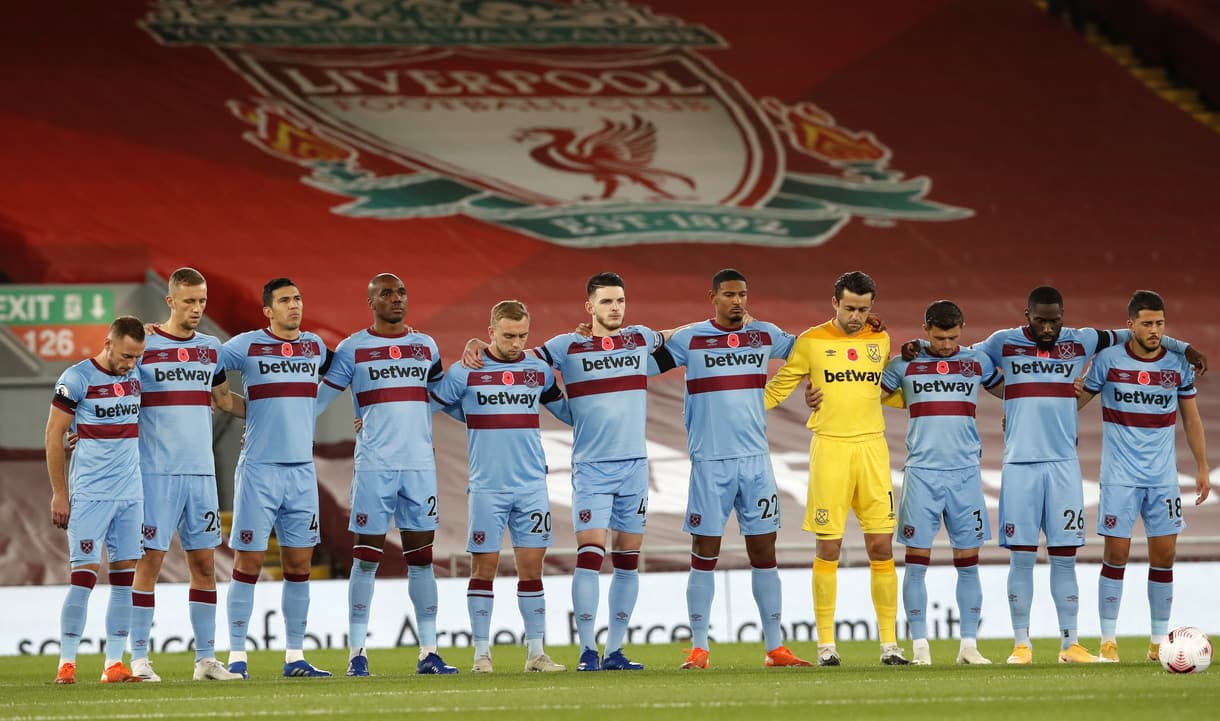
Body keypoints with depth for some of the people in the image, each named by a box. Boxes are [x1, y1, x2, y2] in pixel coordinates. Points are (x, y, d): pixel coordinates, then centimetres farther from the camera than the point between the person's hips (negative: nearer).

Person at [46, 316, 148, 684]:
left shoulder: (136, 376, 8)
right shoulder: (77, 378, -8)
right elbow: (54, 435, -5)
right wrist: (59, 493, -6)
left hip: (131, 493, 6)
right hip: (90, 494, -6)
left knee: (125, 575, 2)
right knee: (84, 574, -10)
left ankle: (114, 664, 5)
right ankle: (67, 663, -6)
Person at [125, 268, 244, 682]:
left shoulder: (211, 348, 12)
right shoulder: (144, 345, -3)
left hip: (201, 472, 5)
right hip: (156, 472, -5)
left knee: (203, 563, 5)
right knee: (150, 560, -5)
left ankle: (206, 658, 8)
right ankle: (139, 659, -1)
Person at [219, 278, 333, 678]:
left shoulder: (315, 345, 11)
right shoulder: (246, 346, -4)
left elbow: (331, 368, 33)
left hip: (302, 470, 5)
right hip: (259, 469, -5)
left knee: (299, 563, 5)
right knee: (248, 561, -4)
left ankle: (294, 656, 10)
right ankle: (237, 656, 0)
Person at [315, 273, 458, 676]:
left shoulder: (426, 347, 13)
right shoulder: (353, 349, 2)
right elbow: (319, 400, 5)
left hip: (420, 463, 4)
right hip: (373, 465, -4)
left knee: (421, 556, 3)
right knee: (367, 557, -2)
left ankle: (429, 652, 3)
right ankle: (357, 653, 0)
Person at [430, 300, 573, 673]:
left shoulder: (539, 370, 8)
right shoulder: (464, 372, -2)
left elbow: (566, 411, 23)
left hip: (532, 485, 3)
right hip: (486, 486, -3)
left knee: (532, 565, 1)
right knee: (484, 565, -1)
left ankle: (535, 652, 4)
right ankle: (482, 653, 3)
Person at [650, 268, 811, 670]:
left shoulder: (765, 335, 8)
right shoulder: (689, 339, 0)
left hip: (756, 459, 3)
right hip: (709, 460, -3)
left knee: (764, 551, 4)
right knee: (705, 554, -1)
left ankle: (775, 647, 8)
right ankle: (698, 649, 3)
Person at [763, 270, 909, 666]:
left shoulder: (880, 340, 11)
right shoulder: (812, 342, 1)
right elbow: (778, 388, 10)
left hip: (872, 448, 3)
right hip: (829, 448, -3)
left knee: (882, 547, 0)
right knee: (828, 548, -2)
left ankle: (889, 643, 5)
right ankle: (826, 644, 4)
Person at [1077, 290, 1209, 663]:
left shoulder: (1178, 363, 3)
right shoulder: (1109, 360, -4)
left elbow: (1191, 418, 12)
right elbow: (1075, 401, 8)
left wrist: (1201, 468, 11)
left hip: (1163, 476, 3)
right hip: (1120, 476, -3)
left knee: (1164, 555, 1)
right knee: (1116, 553, -5)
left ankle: (1159, 641, 9)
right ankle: (1108, 641, 2)